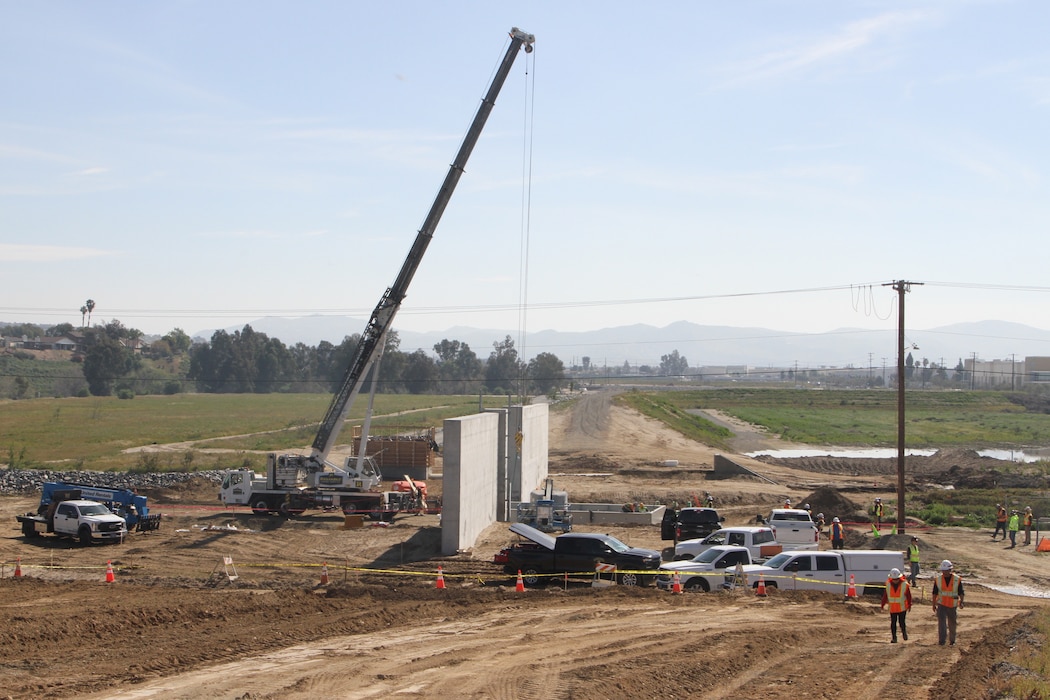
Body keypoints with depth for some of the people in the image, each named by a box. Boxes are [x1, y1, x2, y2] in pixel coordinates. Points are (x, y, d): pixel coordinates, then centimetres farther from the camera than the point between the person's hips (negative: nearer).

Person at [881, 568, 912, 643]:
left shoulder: (904, 584, -9)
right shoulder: (888, 584, -3)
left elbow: (908, 595, 1)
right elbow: (885, 595, 4)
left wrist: (909, 605, 7)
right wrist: (883, 604, 8)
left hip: (902, 607, -2)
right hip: (892, 608, 2)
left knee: (902, 622, 0)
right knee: (893, 623, 2)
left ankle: (904, 633, 28)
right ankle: (894, 638, 9)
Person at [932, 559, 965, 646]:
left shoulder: (957, 580, -9)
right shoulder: (938, 579, -5)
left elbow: (961, 593, -5)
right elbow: (935, 593, 6)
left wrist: (961, 602, -22)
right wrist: (934, 605, 7)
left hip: (952, 606, 0)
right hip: (941, 605, 0)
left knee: (952, 624, 11)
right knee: (941, 621, -16)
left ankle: (952, 640, 28)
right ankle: (941, 641, -21)